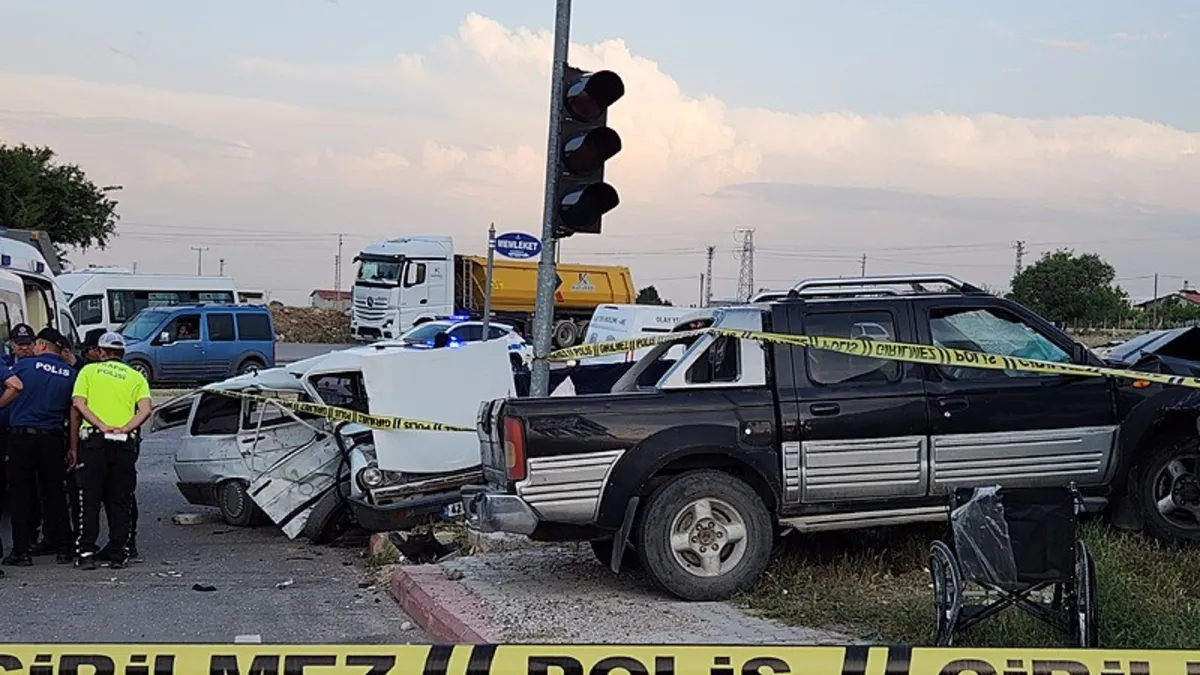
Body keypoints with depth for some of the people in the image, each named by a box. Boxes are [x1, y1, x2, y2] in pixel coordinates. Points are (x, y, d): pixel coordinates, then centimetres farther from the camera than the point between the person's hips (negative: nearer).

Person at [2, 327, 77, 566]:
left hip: (21, 436, -3)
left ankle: (22, 550, 1)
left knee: (20, 493, 3)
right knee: (54, 493, 11)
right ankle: (63, 548, 12)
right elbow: (74, 412, 7)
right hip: (53, 438, 3)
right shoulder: (70, 374, 3)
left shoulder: (24, 365, -4)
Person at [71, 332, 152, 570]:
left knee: (90, 499, 2)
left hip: (94, 440, -1)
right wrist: (124, 429, -9)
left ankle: (86, 552, -2)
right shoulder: (135, 376, 14)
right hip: (125, 442, 1)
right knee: (120, 501, 7)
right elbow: (145, 410, -2)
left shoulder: (89, 371, 11)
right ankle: (118, 553, 5)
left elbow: (79, 403, -5)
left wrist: (101, 426, -12)